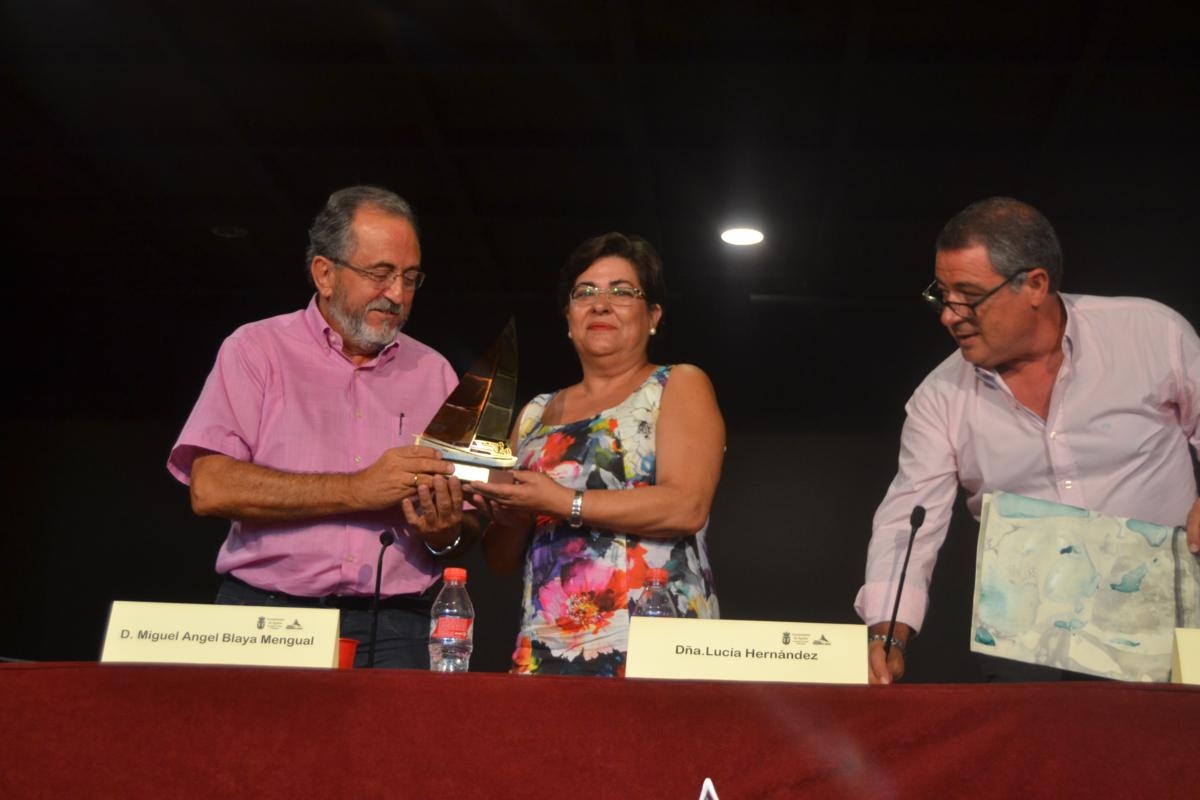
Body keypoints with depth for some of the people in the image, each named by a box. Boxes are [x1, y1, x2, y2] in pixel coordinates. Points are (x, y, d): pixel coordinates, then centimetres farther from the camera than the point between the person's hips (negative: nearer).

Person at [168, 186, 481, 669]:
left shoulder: (432, 371, 15)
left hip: (393, 630, 2)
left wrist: (447, 534, -9)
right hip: (269, 623, -2)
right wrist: (358, 490, -11)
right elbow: (211, 488, -9)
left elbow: (470, 526, 15)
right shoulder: (258, 349, 6)